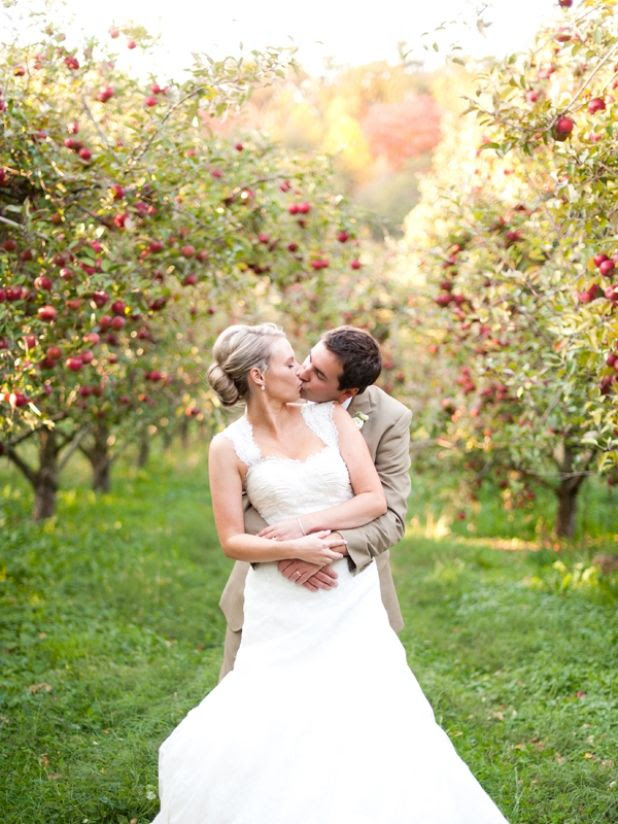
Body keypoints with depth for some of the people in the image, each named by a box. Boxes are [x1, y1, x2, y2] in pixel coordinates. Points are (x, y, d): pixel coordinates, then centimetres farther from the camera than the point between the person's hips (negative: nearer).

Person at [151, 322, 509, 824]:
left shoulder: (331, 418, 4)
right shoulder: (230, 447, 0)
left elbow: (375, 500, -1)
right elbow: (232, 541, -1)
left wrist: (306, 523, -10)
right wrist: (294, 551, -16)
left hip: (350, 602, 1)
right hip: (281, 609, -1)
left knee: (370, 721, -6)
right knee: (267, 723, -7)